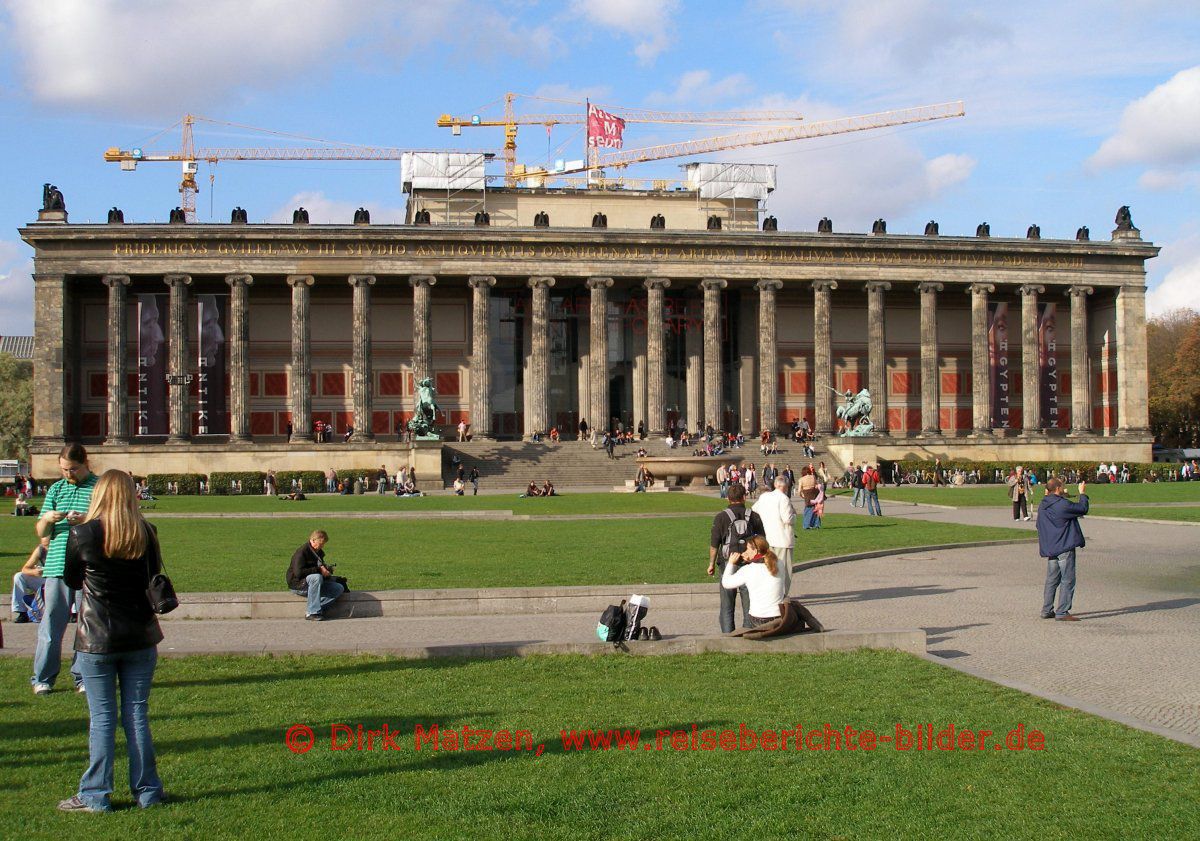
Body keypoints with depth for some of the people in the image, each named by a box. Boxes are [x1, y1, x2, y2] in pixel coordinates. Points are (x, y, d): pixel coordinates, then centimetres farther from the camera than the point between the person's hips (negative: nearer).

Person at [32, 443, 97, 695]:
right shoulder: (56, 489, 14)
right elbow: (41, 532, 16)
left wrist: (86, 521, -18)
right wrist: (47, 519, -7)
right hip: (57, 567, 3)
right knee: (51, 622, 1)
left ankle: (83, 677, 13)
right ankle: (42, 678, 10)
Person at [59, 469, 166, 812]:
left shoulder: (82, 534, -10)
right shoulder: (146, 534, -3)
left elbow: (71, 580, 5)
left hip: (96, 639, -2)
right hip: (140, 637, 2)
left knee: (102, 717, 3)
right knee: (137, 714, 9)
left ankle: (95, 796, 8)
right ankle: (147, 791, 13)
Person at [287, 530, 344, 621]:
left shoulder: (319, 552, 13)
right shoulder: (302, 552, -15)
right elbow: (298, 572, -27)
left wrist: (326, 569, 3)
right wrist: (318, 569, -24)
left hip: (314, 584, 8)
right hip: (297, 585, -8)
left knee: (339, 588, -11)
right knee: (316, 577, -39)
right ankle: (313, 612, -32)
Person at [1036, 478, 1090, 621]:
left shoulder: (1042, 506, 7)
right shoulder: (1063, 504, -18)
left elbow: (1039, 526, 18)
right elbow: (1082, 509, -6)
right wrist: (1082, 494, 8)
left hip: (1050, 549, 8)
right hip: (1065, 548, -8)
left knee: (1052, 580, 15)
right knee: (1067, 580, -3)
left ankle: (1046, 610, 17)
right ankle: (1062, 612, -5)